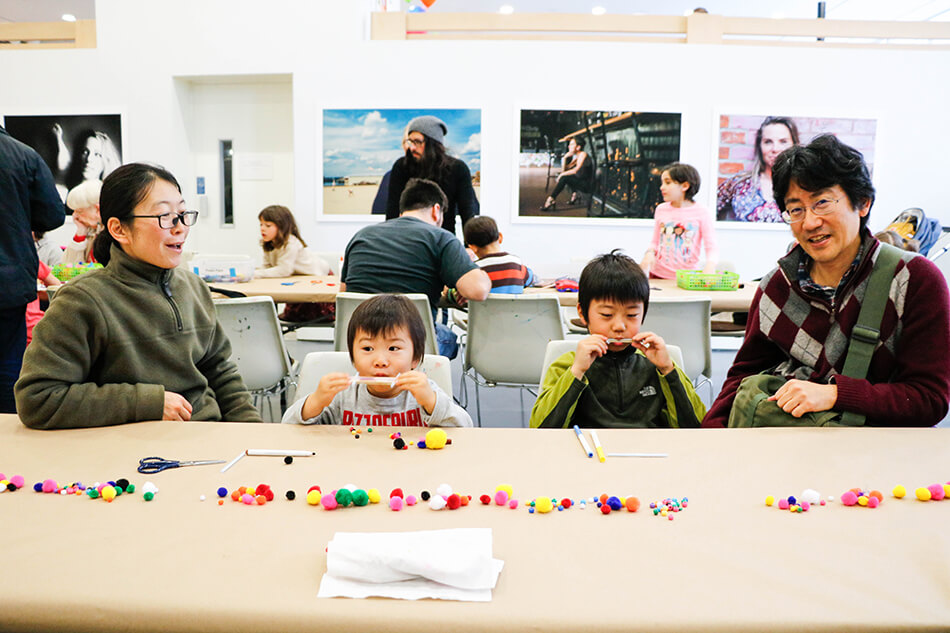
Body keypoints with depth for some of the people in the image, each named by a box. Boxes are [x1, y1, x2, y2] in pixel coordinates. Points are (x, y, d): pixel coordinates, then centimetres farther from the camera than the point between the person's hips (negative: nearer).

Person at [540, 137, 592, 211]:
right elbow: (564, 170, 11)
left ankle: (550, 200, -24)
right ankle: (574, 195, 5)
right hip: (581, 183, 9)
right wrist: (565, 158, 0)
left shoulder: (583, 154, -11)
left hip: (588, 185, -9)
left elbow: (576, 170, -21)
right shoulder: (576, 158, 14)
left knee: (564, 177, -22)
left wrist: (562, 175, -15)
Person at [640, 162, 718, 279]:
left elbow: (711, 247, -2)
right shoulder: (661, 209, 8)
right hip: (658, 273, 3)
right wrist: (649, 253, -5)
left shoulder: (701, 212, -2)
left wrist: (710, 264, -22)